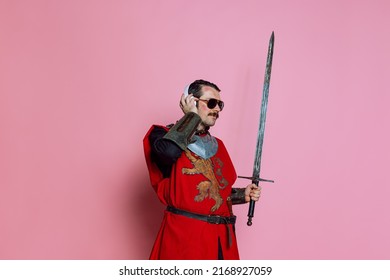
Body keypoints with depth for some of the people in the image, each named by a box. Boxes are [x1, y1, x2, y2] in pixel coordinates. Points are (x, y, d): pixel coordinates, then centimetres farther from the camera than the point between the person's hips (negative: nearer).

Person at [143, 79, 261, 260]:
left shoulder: (217, 145, 17)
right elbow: (169, 151, -27)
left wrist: (242, 194, 6)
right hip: (184, 236, -6)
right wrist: (191, 115, -12)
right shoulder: (163, 135, -2)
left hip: (221, 237, 7)